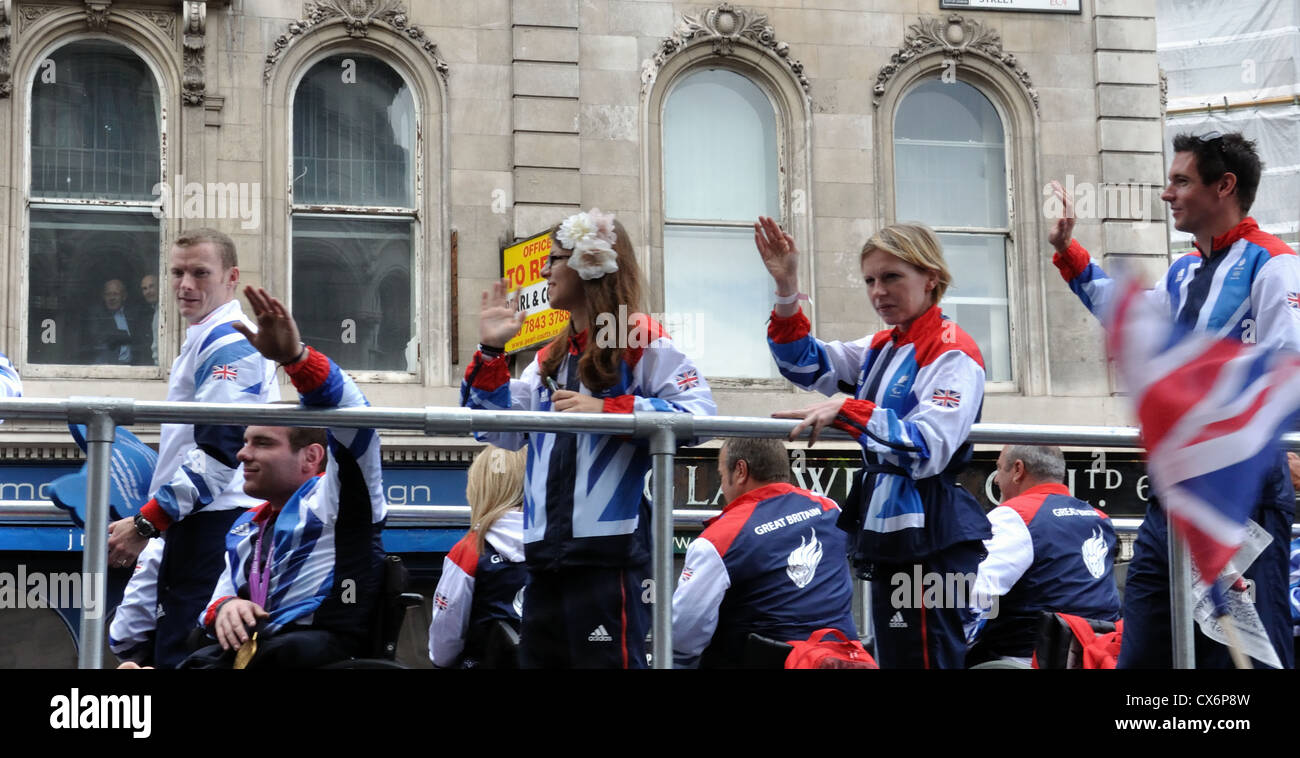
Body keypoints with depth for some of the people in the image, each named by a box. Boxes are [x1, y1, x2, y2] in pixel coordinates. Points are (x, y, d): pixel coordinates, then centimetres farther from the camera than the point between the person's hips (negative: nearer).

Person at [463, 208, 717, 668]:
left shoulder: (642, 342, -2)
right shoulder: (551, 358, 21)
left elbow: (698, 412, -14)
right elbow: (502, 428, 14)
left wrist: (608, 409, -19)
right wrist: (491, 352, 7)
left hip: (609, 549, -8)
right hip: (548, 553, 8)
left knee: (607, 660, -8)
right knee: (537, 659, 11)